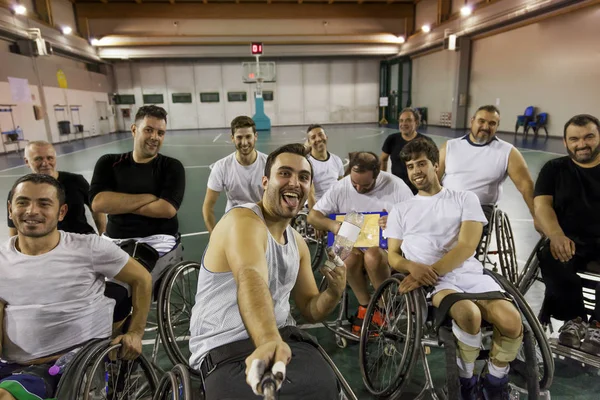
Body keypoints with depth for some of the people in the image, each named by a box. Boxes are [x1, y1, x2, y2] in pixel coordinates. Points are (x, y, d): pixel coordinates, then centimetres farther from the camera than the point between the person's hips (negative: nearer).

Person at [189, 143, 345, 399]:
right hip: (226, 350, -6)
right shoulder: (243, 220, -13)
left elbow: (310, 311, 16)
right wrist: (268, 341, -53)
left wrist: (334, 291, -5)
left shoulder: (298, 242, 12)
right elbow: (251, 280, -35)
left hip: (283, 340, 6)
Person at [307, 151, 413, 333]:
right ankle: (366, 306, -7)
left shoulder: (395, 185, -10)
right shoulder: (340, 187, -4)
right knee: (350, 257, -32)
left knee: (373, 256, -34)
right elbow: (312, 216, -2)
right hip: (353, 245, 2)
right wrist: (332, 225, -22)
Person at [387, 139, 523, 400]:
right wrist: (413, 267, -14)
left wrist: (430, 272, -15)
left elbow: (467, 247, -3)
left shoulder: (465, 199, 10)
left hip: (469, 273, 2)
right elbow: (393, 256, 10)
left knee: (512, 322, -24)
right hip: (430, 280, -1)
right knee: (469, 314, -32)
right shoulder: (400, 210, 14)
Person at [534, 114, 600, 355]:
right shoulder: (554, 169, 12)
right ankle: (574, 319, -8)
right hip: (570, 242, 1)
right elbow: (541, 204, -2)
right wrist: (556, 236, -23)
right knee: (550, 257, -31)